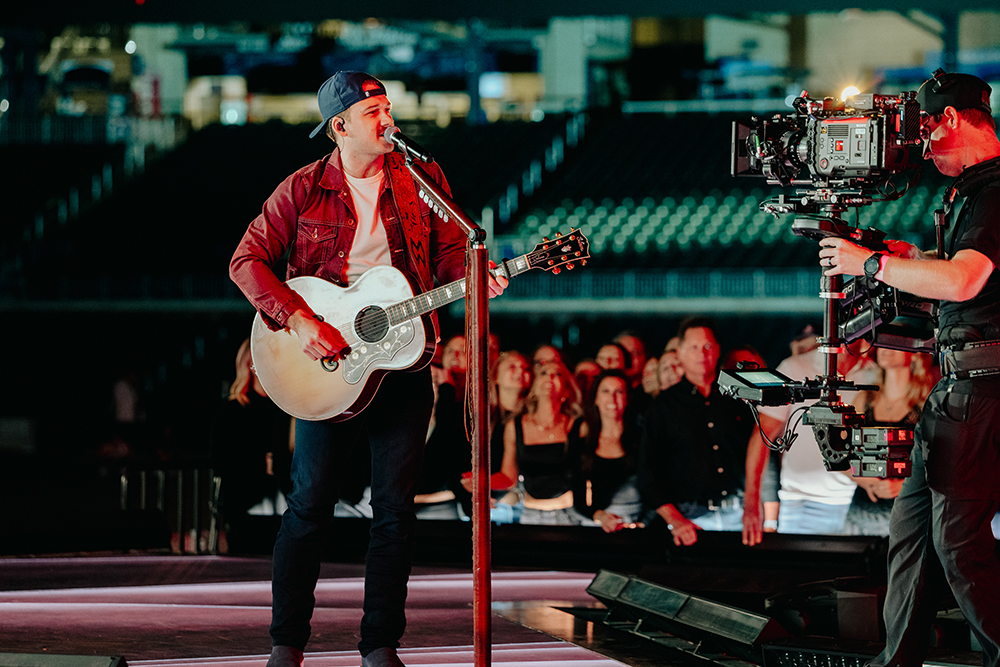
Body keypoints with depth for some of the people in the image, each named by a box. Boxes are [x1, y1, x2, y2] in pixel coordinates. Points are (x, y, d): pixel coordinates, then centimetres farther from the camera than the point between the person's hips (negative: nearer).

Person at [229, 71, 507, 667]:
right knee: (311, 502, -1)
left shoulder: (421, 179, 5)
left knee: (396, 509, 2)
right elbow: (248, 260, -5)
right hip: (329, 363, -2)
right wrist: (299, 320, -17)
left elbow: (449, 253, 8)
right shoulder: (303, 190, -1)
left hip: (403, 360, 2)